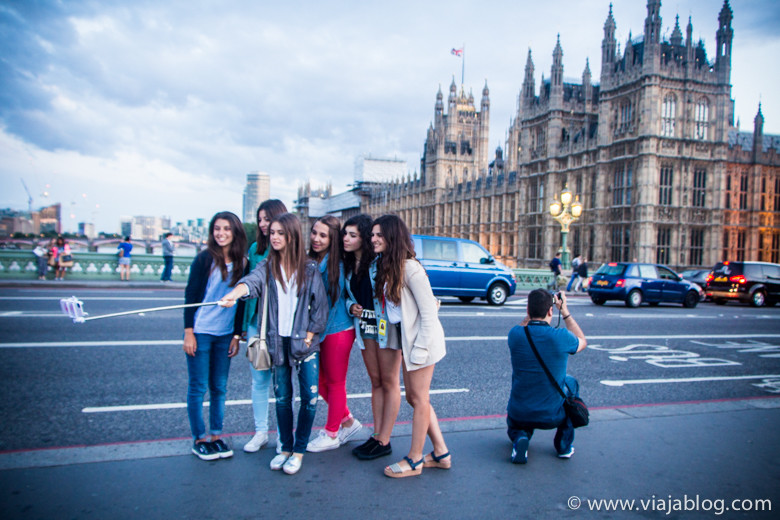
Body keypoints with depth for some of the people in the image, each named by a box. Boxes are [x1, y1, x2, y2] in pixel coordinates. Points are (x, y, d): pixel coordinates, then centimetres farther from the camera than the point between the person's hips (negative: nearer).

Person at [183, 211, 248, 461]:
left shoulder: (241, 263, 4)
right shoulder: (205, 259, -7)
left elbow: (242, 301, 8)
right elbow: (190, 295, -6)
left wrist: (237, 335, 6)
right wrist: (188, 332, -10)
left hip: (225, 334, 4)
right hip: (200, 332, -3)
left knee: (219, 387, 10)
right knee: (198, 387, 4)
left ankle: (216, 436, 22)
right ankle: (199, 439, 17)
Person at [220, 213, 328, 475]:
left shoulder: (309, 268, -1)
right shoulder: (267, 266, 2)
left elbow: (320, 305, 0)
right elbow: (252, 281, -21)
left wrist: (309, 336, -6)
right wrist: (234, 294, -42)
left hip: (305, 341, -1)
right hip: (278, 341, 2)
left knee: (310, 397, -3)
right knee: (282, 397, 9)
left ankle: (299, 450, 15)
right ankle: (286, 448, 26)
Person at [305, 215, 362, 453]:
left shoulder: (337, 264, -14)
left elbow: (333, 301, -12)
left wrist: (319, 334, -11)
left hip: (337, 330, -7)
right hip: (317, 331, 7)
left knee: (335, 382, 7)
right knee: (320, 382, 14)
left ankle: (331, 434, 21)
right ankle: (348, 422, 32)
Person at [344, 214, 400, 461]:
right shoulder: (347, 265, 7)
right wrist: (351, 306, -2)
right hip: (364, 327, 7)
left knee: (389, 382, 3)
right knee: (375, 382, 14)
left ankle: (384, 441, 10)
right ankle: (377, 435, 23)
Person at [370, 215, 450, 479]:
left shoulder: (410, 268, -19)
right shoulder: (386, 267, 8)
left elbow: (429, 313, -19)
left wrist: (420, 349, -19)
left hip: (421, 338, -9)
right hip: (406, 339, 9)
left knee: (419, 399, 4)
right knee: (414, 397, 15)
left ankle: (414, 460, 19)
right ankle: (441, 453, 28)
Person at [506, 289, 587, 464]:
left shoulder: (515, 335, -14)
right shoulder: (561, 337, -18)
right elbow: (582, 342, 9)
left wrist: (533, 311, 12)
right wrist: (565, 311, 11)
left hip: (518, 415, 1)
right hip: (553, 417, -1)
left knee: (515, 427, 37)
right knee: (571, 383, 30)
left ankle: (519, 437, 0)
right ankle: (564, 444, 29)